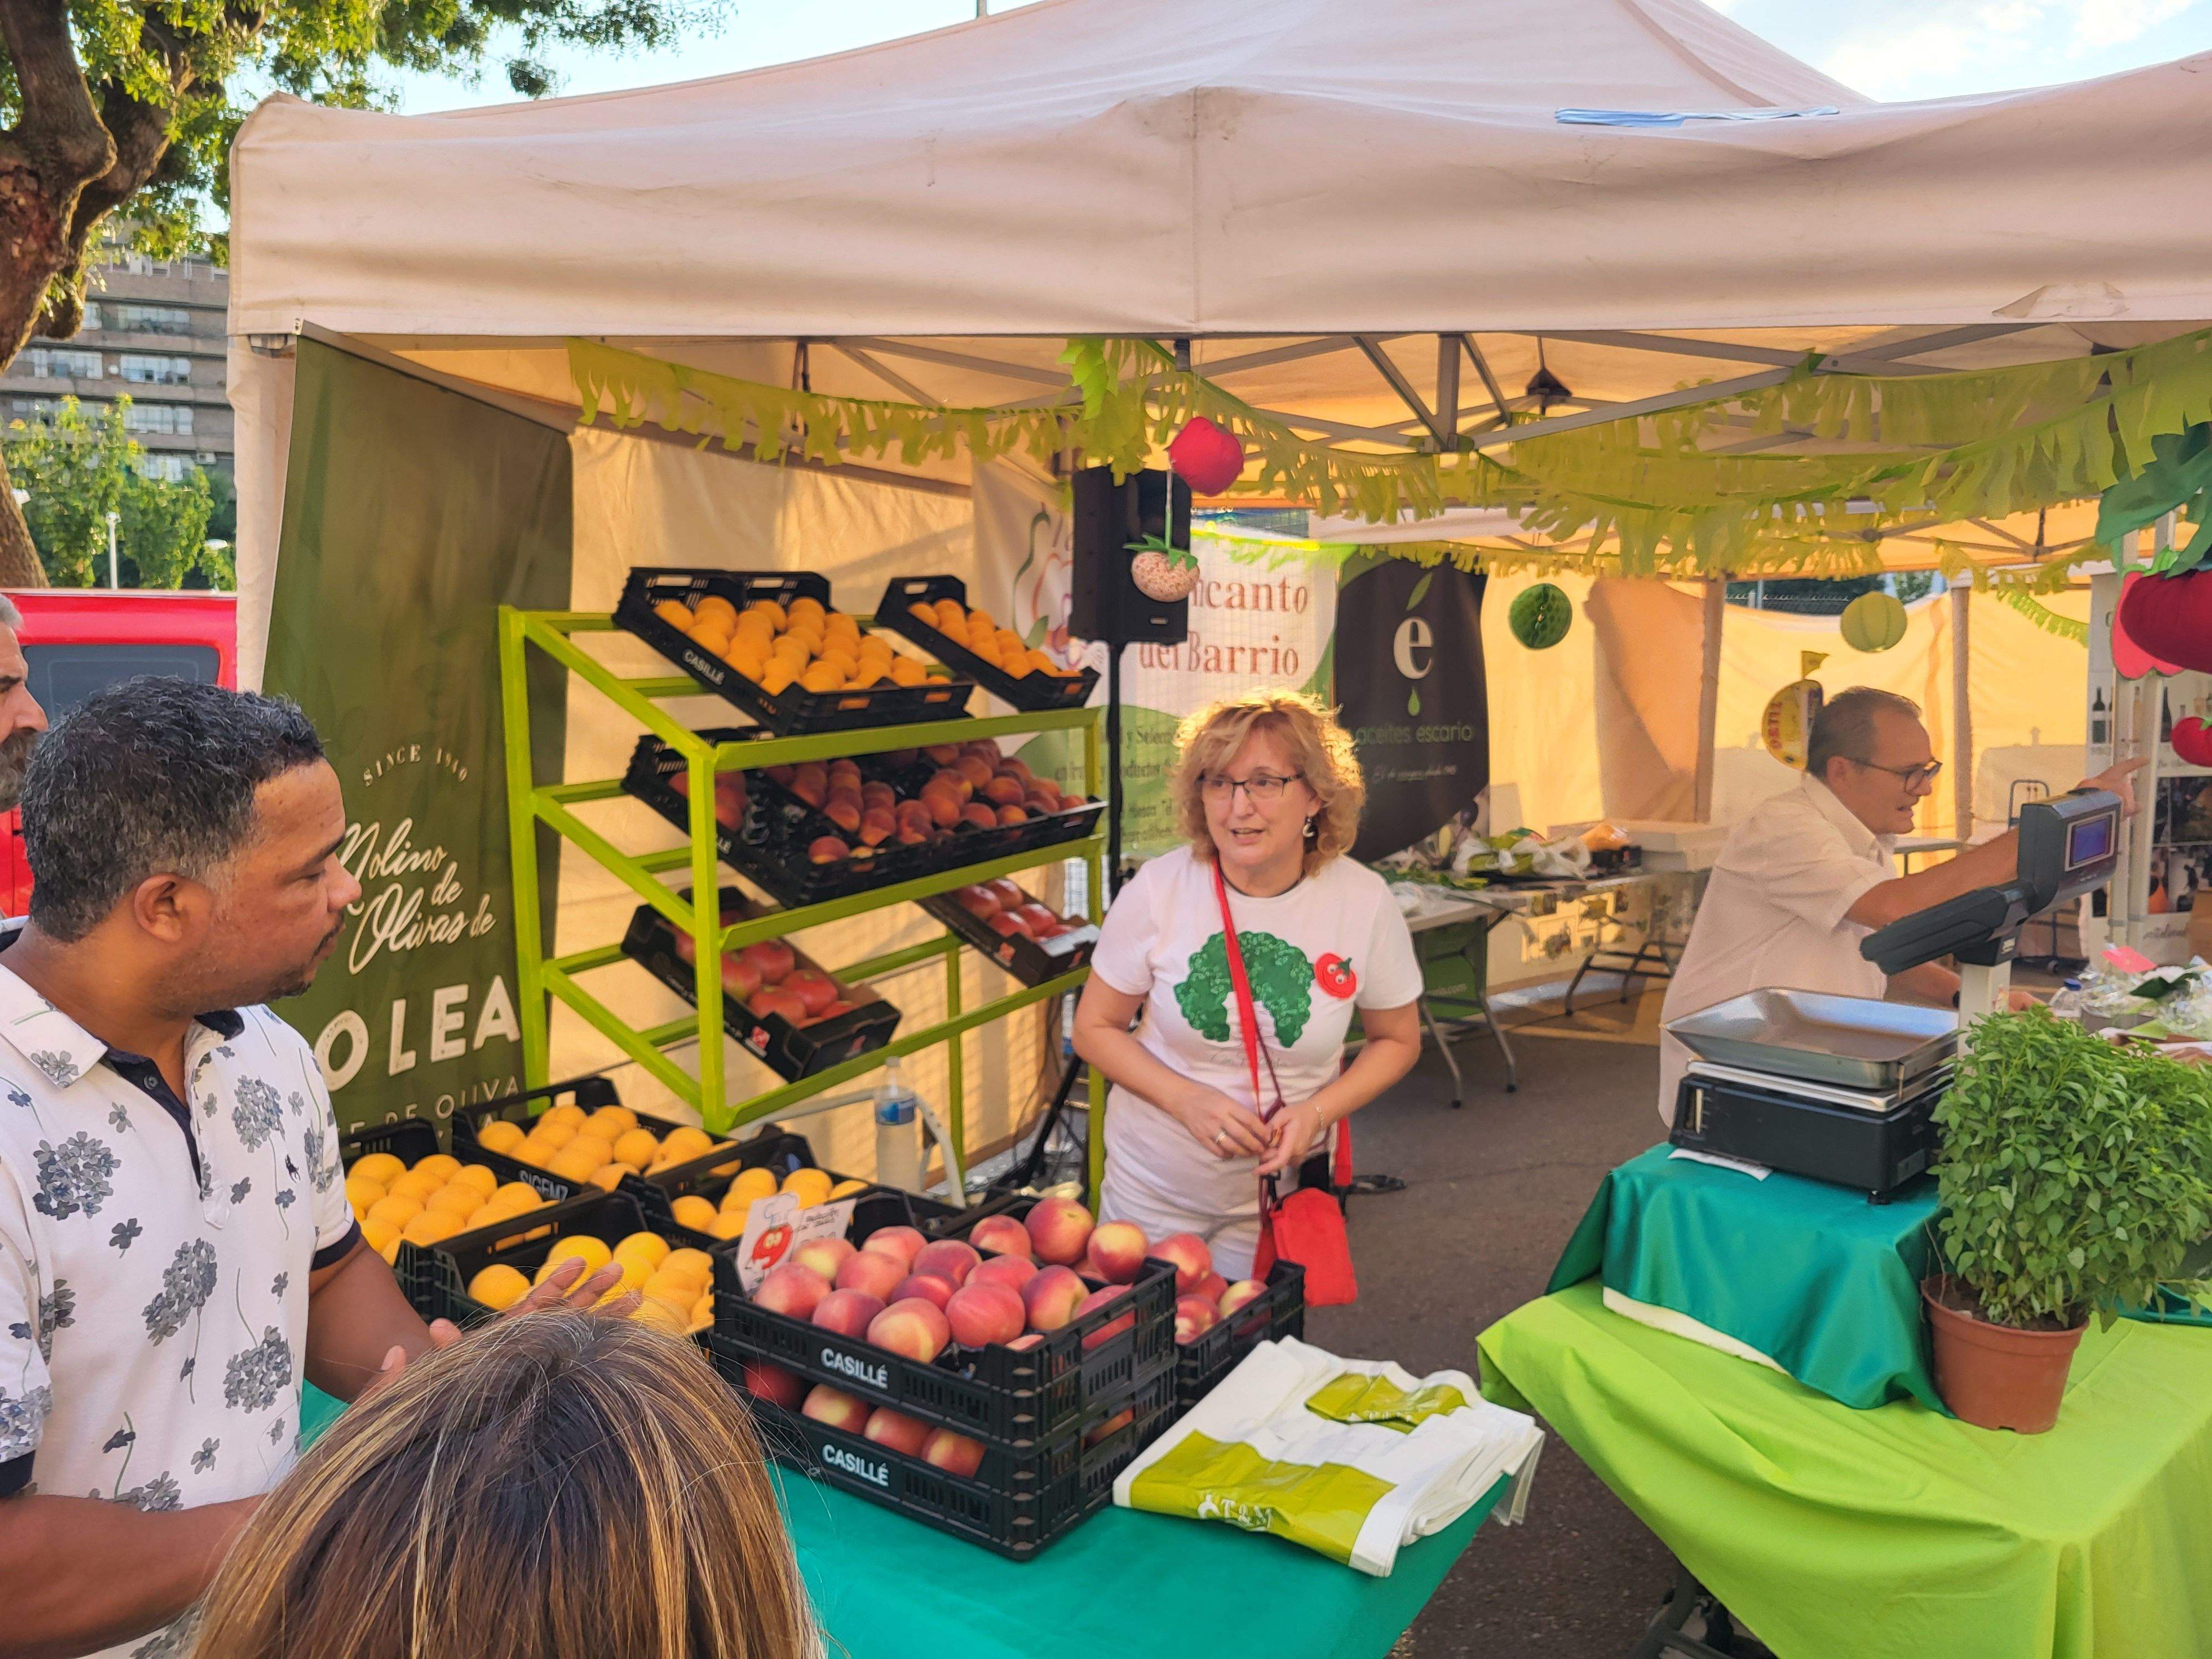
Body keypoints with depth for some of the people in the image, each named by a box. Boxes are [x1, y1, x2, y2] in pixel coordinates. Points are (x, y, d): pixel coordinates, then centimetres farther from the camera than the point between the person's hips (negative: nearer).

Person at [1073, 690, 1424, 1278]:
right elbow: (1095, 1027, -5)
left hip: (1282, 1195, 0)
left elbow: (1398, 1040, 1)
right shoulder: (1157, 890, -15)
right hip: (1151, 1187, 0)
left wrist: (1317, 1112, -16)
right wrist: (1186, 1100, -20)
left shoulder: (1363, 901, -13)